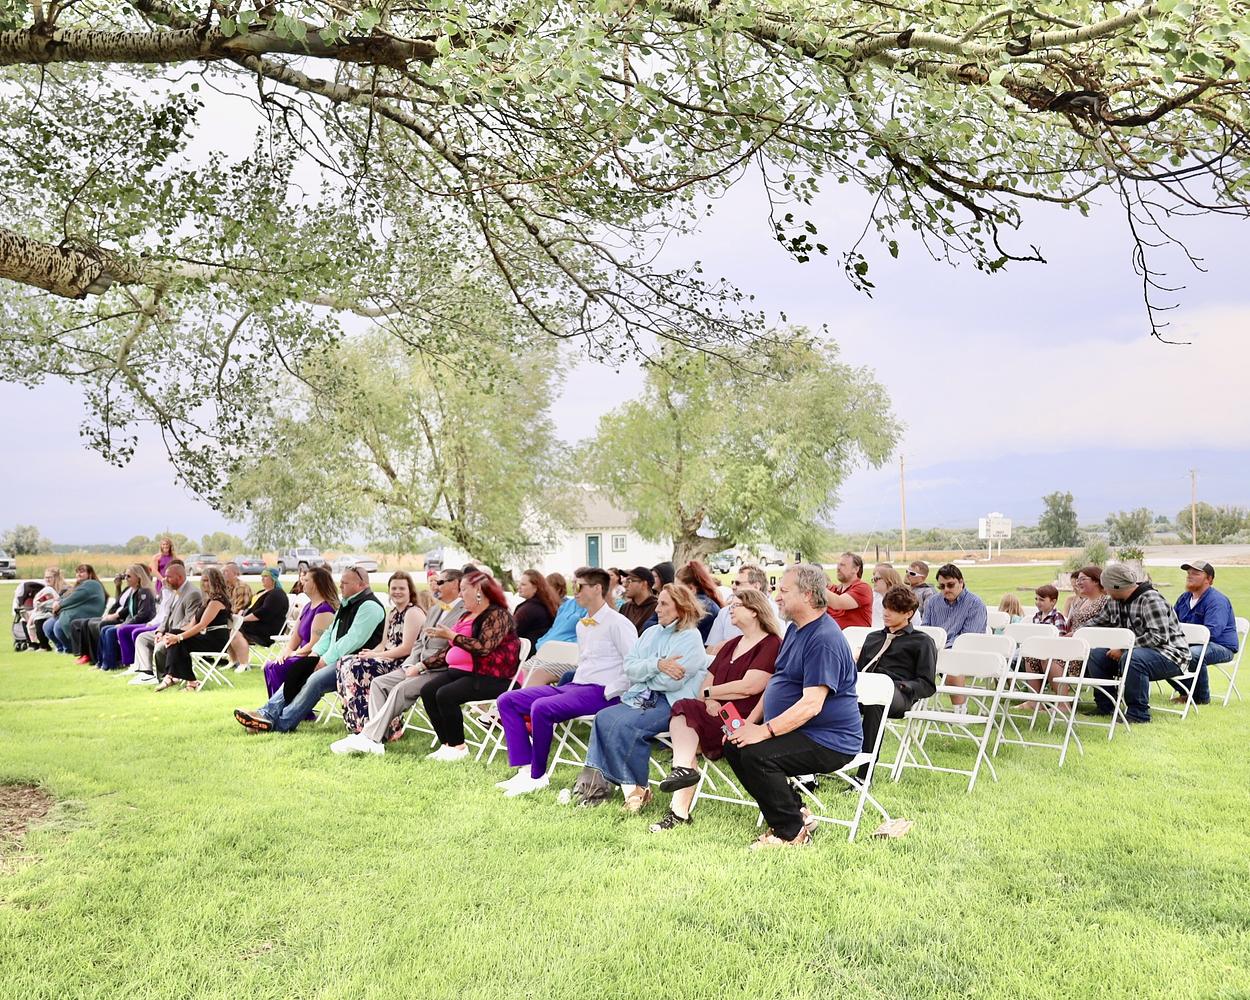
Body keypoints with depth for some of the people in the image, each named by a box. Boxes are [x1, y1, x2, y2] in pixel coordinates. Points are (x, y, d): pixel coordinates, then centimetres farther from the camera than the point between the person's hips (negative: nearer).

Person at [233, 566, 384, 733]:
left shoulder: (369, 606, -13)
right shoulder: (346, 604, 21)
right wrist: (316, 653, 3)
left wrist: (326, 660, -17)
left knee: (315, 680, -27)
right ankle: (267, 712, -11)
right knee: (296, 674, -4)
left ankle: (281, 724, -25)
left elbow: (353, 640, -20)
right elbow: (330, 633, 21)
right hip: (336, 659, 10)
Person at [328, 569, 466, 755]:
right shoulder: (434, 609, 21)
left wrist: (420, 666, -16)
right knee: (379, 683, -6)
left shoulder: (465, 613, -10)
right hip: (417, 666, 9)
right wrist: (410, 665, 3)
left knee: (402, 689, -28)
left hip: (440, 671, -9)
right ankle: (381, 736, -17)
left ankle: (367, 738, -25)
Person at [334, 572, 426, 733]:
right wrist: (370, 653, -7)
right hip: (389, 661, 9)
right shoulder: (392, 614, 20)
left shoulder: (413, 613, -9)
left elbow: (406, 648, -16)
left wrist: (376, 655, -14)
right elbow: (384, 645, 15)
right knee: (345, 662, -7)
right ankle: (356, 724, -9)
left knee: (357, 667, -23)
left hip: (404, 665, -9)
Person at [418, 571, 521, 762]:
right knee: (428, 691, -12)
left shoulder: (497, 615, -11)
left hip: (490, 677, -9)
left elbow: (483, 647, -25)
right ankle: (447, 744, -9)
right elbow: (451, 649, 22)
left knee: (445, 695, -27)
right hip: (460, 671, 9)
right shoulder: (467, 615, 18)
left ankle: (458, 747, -11)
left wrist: (451, 635, -20)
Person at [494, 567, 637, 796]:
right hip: (575, 686, 9)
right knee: (507, 700, -2)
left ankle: (537, 776, -15)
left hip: (600, 692, -9)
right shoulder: (582, 625, 19)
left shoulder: (618, 623, -8)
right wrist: (572, 689, 12)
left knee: (541, 707, -32)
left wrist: (608, 693, -17)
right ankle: (525, 770, -11)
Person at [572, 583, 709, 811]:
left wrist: (643, 673, -1)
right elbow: (629, 667, 4)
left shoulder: (691, 638, -5)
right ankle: (596, 780, -17)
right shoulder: (651, 632, 17)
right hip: (644, 697, 7)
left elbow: (672, 681, -17)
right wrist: (656, 665, -13)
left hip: (672, 703, -7)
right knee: (604, 718, -17)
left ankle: (637, 788, -12)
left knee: (625, 725, -27)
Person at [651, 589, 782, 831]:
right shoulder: (731, 645, 26)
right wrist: (709, 701, -6)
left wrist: (709, 692, -2)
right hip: (717, 715, 7)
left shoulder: (772, 645, -1)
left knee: (685, 709, -24)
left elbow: (749, 686, -13)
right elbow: (707, 680, 17)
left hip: (746, 721, -7)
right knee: (684, 712, -21)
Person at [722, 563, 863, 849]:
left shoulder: (824, 639, -21)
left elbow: (811, 705, -28)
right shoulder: (795, 630, 13)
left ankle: (791, 832, -9)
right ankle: (792, 811, 8)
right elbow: (776, 682, 19)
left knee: (756, 754, -27)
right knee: (733, 746, 0)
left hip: (830, 741, -10)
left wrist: (766, 730, -27)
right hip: (801, 733, 10)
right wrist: (750, 722, 7)